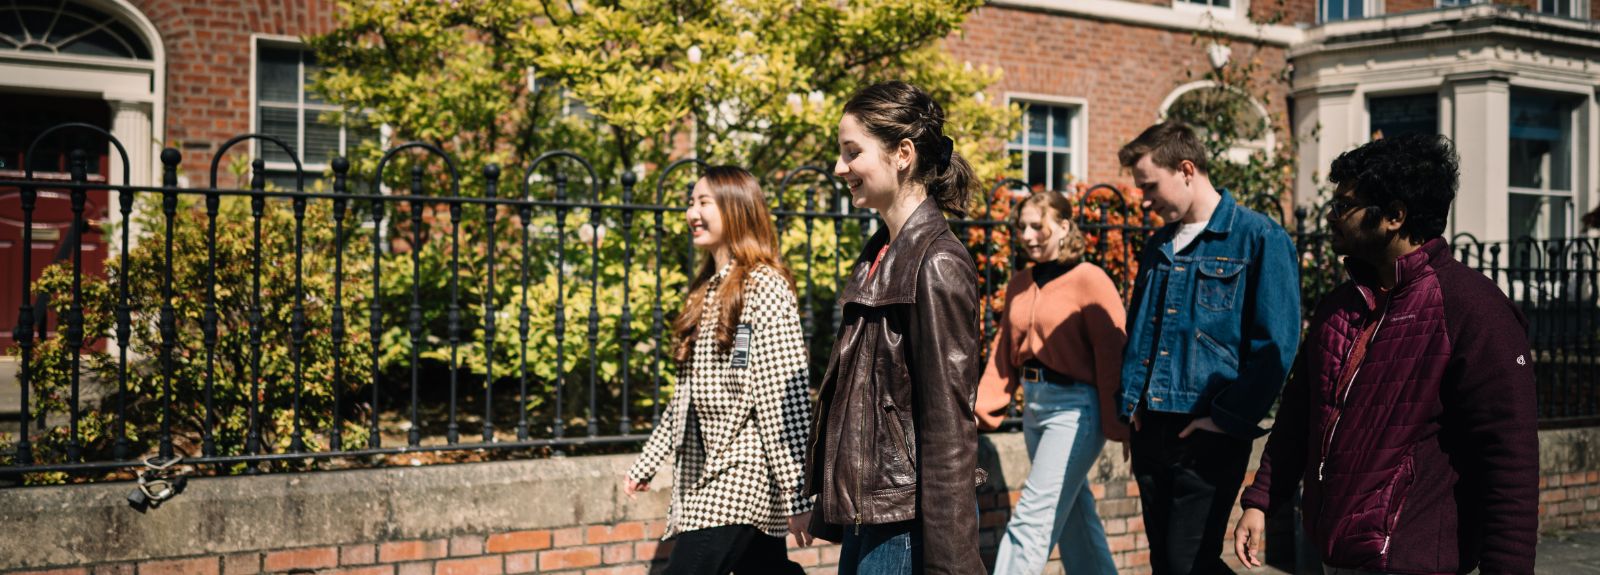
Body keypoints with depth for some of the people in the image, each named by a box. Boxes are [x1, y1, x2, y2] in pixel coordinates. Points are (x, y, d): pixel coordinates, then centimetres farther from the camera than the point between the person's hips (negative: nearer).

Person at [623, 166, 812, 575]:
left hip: (741, 475, -8)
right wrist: (645, 464, 18)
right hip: (704, 474, 8)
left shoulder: (765, 288, -9)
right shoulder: (708, 291, 16)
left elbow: (785, 396, -15)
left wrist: (795, 495, -18)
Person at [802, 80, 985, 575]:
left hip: (909, 519, -9)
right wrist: (831, 508, 17)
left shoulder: (937, 264, -15)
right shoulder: (877, 255, 10)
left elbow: (949, 425, -18)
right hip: (867, 511, 9)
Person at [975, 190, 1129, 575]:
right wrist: (983, 406, 2)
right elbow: (1005, 349, 12)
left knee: (1032, 518, -11)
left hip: (1075, 407, -7)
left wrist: (1117, 424, -13)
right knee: (1072, 514, 17)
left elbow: (1111, 353, -12)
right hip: (1033, 405, 8)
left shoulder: (1090, 280, -10)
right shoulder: (1019, 284, 10)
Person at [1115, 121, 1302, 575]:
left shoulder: (1259, 239, -7)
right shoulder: (1158, 246, 14)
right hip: (1152, 431, 7)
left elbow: (1277, 346, -13)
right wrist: (1130, 401, 9)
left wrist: (1229, 418, -14)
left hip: (1210, 435, -7)